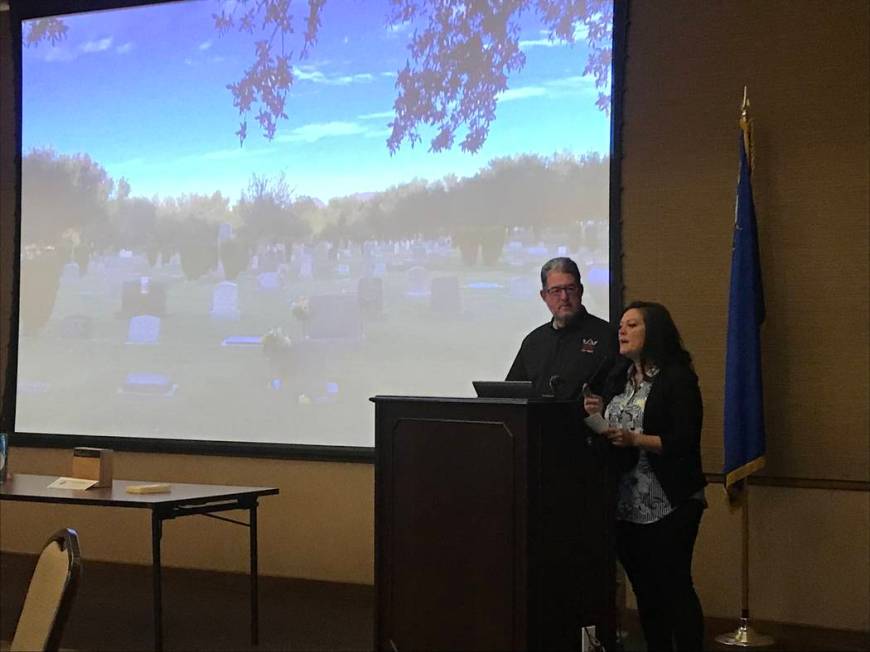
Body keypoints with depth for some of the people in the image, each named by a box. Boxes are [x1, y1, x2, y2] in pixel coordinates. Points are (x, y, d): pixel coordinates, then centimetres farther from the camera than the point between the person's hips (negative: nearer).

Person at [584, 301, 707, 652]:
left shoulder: (678, 379, -7)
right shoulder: (617, 379, 14)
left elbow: (684, 442, -15)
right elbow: (608, 435, 18)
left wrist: (634, 440, -24)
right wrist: (598, 415, -2)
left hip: (668, 505, -7)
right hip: (626, 504, 7)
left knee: (674, 587, -5)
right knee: (644, 590, 13)